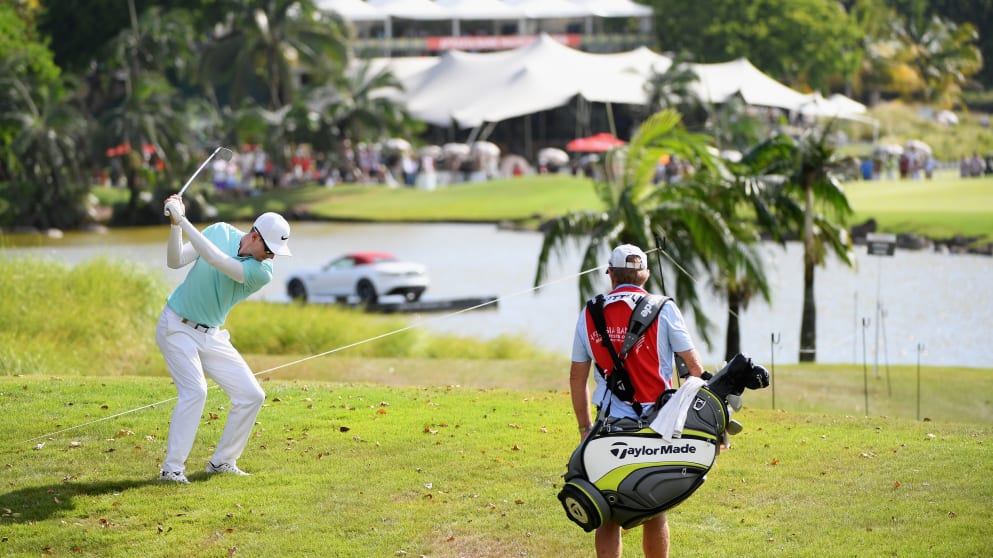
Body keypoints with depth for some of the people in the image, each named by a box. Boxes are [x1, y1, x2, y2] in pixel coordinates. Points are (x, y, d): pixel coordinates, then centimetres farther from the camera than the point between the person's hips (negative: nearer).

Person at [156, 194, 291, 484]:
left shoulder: (262, 273, -14)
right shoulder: (221, 232, -9)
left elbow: (216, 261, -30)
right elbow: (175, 261, -14)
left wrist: (184, 221, -34)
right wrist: (176, 223, -28)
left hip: (211, 337, 3)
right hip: (177, 326, -3)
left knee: (252, 395, -2)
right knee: (194, 390, -23)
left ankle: (222, 462, 13)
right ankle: (172, 468, -19)